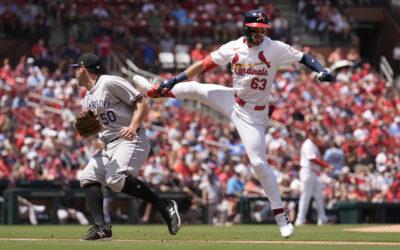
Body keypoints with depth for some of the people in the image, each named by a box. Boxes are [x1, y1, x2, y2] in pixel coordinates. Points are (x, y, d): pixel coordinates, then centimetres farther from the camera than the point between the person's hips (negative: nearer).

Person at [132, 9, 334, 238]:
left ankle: (281, 215, -2)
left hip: (254, 114, -4)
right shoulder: (233, 48, -7)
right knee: (194, 89, 9)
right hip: (232, 100, 4)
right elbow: (204, 65, -3)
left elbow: (304, 57, -21)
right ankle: (154, 91, 41)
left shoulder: (275, 48, -18)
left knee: (259, 162, -10)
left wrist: (321, 70, -40)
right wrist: (174, 81, -5)